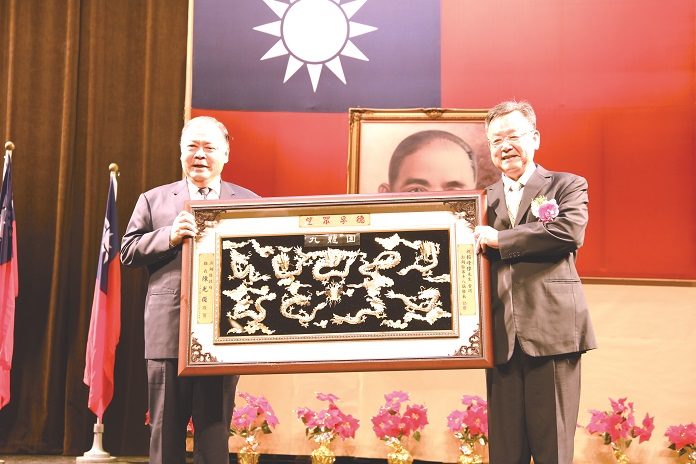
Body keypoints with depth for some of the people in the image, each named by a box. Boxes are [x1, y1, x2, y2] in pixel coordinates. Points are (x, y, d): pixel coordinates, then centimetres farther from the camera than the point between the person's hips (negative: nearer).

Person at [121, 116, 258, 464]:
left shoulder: (249, 202, 11)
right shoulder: (153, 199, 12)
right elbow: (128, 253, 4)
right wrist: (169, 236, -11)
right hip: (167, 331, 1)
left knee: (214, 433, 6)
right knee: (166, 431, 9)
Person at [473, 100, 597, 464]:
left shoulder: (567, 186, 7)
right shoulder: (485, 199, 17)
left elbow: (570, 232, -13)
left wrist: (499, 239, -9)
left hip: (553, 333, -3)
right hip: (502, 339, 3)